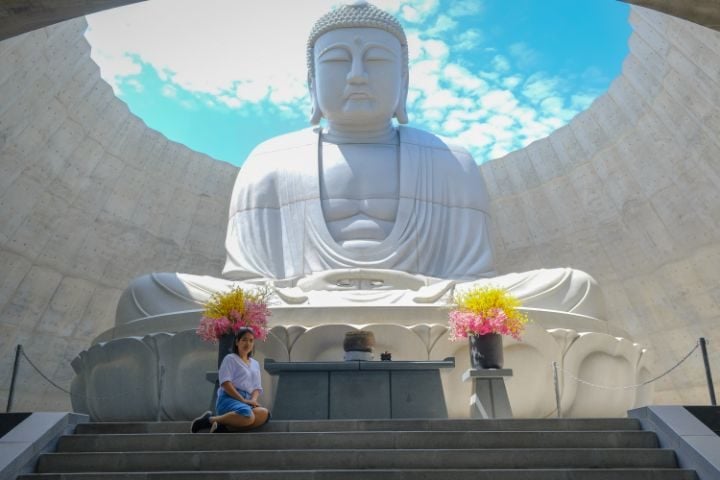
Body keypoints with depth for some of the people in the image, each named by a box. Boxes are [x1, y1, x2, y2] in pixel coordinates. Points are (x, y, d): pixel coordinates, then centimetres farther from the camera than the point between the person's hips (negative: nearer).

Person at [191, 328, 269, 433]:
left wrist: (253, 400, -4)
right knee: (247, 416, -40)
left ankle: (225, 426, -30)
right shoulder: (230, 359, 7)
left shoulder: (255, 364, 26)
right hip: (229, 398, -5)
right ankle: (210, 419, -20)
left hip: (247, 402, 6)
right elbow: (225, 383, -7)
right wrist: (243, 400, -16)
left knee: (264, 413, -31)